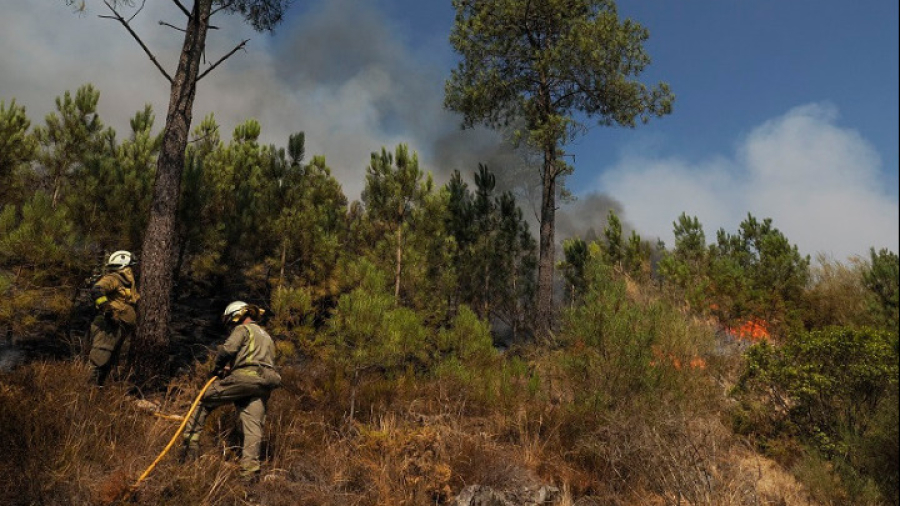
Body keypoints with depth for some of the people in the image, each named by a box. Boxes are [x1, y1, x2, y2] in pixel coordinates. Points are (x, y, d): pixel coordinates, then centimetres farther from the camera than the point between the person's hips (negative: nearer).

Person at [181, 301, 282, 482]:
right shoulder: (266, 336, 34)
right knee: (253, 428, 0)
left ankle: (191, 443, 4)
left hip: (243, 378, -7)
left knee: (204, 400, 8)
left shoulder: (243, 329, 8)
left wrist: (218, 367, 8)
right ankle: (250, 471, -8)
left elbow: (228, 349, -9)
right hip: (263, 386, 7)